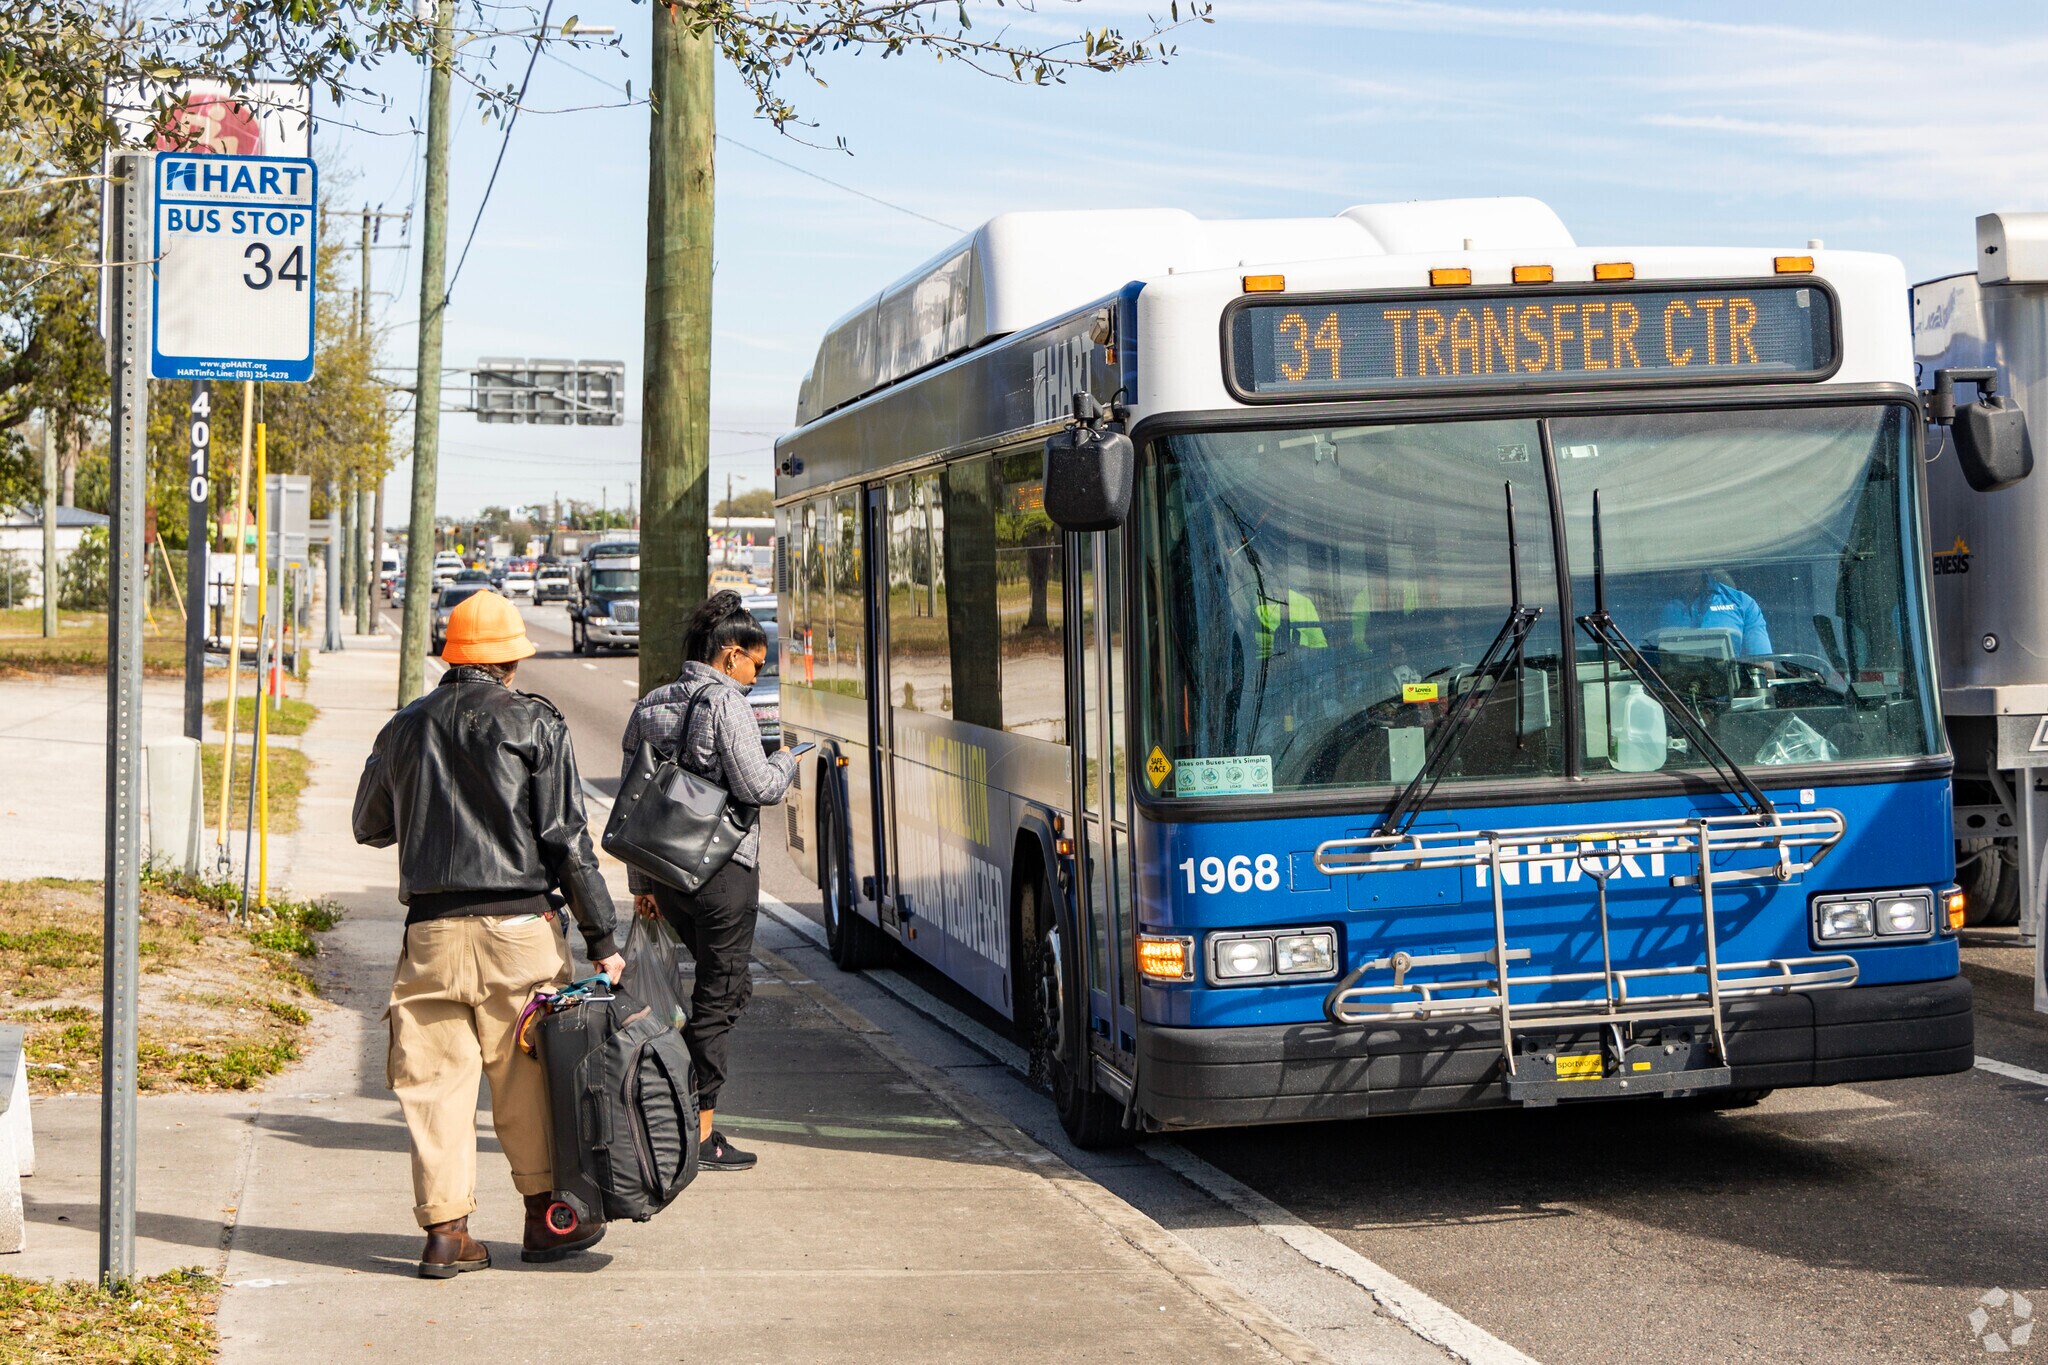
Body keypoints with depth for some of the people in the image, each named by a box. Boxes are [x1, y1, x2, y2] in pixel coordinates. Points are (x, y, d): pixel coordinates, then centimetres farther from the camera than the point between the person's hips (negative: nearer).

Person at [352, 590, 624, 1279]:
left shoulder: (404, 728, 10)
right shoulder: (535, 724, -1)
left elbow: (370, 827, 23)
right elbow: (567, 839, -5)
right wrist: (601, 938, -3)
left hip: (431, 931, 2)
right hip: (517, 924, -2)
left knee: (436, 1077, 5)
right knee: (526, 1073, 8)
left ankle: (446, 1231, 4)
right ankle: (545, 1215, 17)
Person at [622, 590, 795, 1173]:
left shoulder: (648, 706, 12)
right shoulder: (726, 704, -12)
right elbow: (755, 787, -18)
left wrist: (642, 880, 19)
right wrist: (785, 762, 5)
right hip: (722, 869, -8)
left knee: (721, 984, 21)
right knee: (719, 996, 0)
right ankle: (700, 1133, 3)